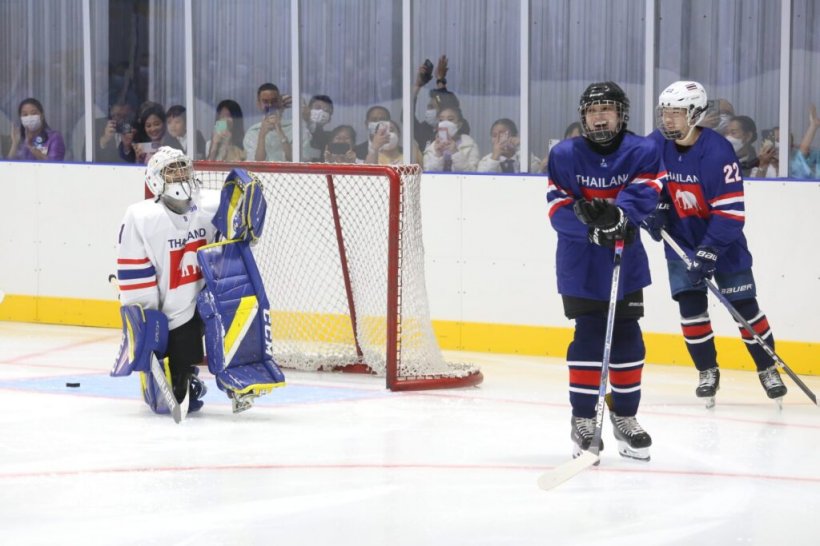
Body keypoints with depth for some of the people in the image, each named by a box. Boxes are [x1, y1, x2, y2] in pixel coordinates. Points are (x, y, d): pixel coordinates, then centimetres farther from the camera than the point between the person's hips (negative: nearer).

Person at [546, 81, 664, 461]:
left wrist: (617, 213, -36)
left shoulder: (643, 152, -3)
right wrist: (589, 221, -29)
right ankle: (583, 420, 4)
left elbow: (643, 194, -18)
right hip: (580, 266, -2)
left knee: (627, 340, 7)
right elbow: (559, 210, -10)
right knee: (588, 338, -6)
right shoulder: (564, 155, -5)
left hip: (626, 263, 2)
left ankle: (625, 416, 22)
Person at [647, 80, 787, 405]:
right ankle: (707, 371, 12)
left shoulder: (718, 152, -26)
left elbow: (730, 211, -27)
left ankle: (767, 368, 16)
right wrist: (654, 209, -6)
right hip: (680, 238, 4)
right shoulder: (655, 145, -10)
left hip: (722, 241, -4)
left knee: (743, 304, 1)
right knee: (690, 303, -3)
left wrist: (709, 251, -31)